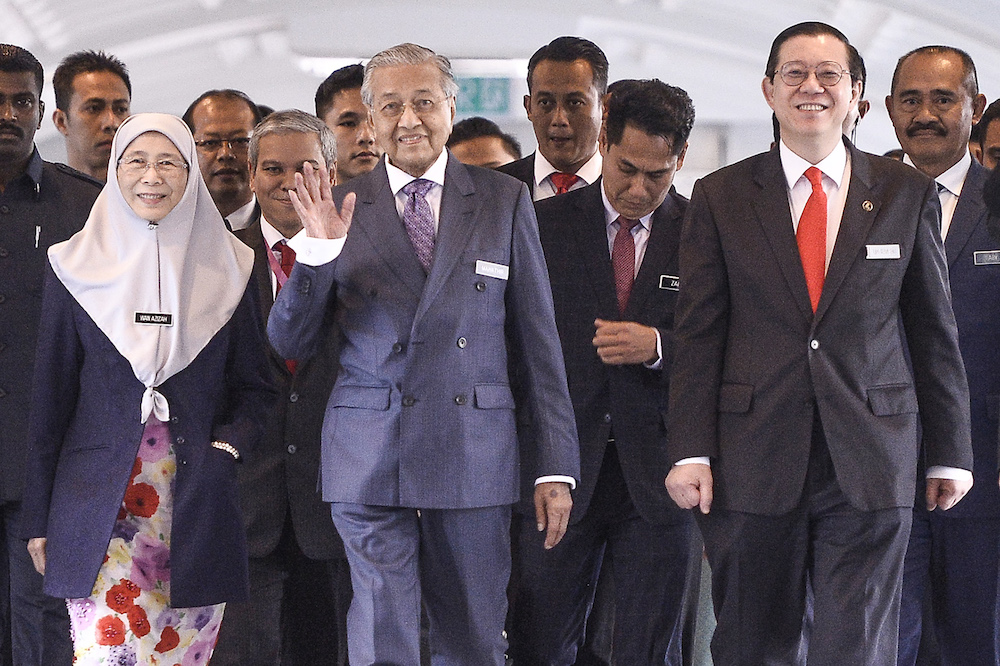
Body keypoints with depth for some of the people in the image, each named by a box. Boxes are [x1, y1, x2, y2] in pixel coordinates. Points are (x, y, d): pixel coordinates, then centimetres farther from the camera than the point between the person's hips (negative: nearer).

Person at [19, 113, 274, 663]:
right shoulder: (77, 267, 5)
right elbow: (50, 396, 8)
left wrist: (228, 447, -6)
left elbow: (253, 386, 14)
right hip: (100, 502, -1)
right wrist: (38, 518, 6)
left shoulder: (227, 267, 8)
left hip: (197, 508, 2)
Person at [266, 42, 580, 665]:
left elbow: (538, 340, 7)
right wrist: (319, 250, -12)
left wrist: (557, 465, 3)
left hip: (474, 461, 1)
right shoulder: (341, 208, 5)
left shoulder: (505, 201, 7)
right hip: (370, 465, -1)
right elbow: (288, 345, 4)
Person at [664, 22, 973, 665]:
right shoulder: (721, 198, 7)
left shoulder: (907, 194, 8)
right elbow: (699, 334, 4)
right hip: (754, 465, 0)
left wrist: (950, 453, 7)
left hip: (871, 467, 0)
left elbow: (934, 332, 9)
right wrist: (691, 452, -4)